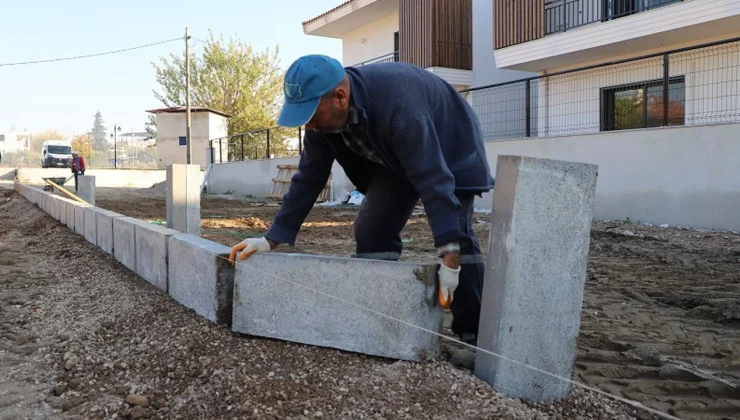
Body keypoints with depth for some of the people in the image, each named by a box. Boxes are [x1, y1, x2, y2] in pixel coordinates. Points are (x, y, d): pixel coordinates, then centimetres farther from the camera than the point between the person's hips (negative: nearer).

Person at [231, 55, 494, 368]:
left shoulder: (397, 105, -42)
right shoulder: (321, 112, -19)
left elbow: (433, 178, -43)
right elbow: (308, 178, -12)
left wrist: (449, 258, -46)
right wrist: (272, 238, -14)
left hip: (451, 150, -6)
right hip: (395, 159, 7)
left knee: (456, 234, -20)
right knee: (371, 231, -5)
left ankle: (476, 338, -12)